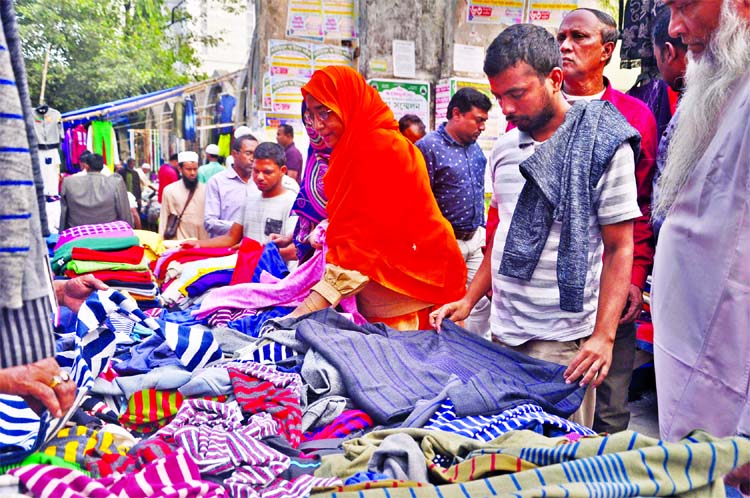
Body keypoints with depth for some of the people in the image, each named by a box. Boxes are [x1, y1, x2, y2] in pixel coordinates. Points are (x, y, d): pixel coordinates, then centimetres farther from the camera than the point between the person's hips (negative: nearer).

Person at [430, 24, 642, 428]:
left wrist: (603, 336, -17)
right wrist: (469, 300, 11)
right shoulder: (504, 149, 10)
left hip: (562, 340, -5)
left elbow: (619, 247, -8)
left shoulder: (602, 144, -7)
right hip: (502, 331, 6)